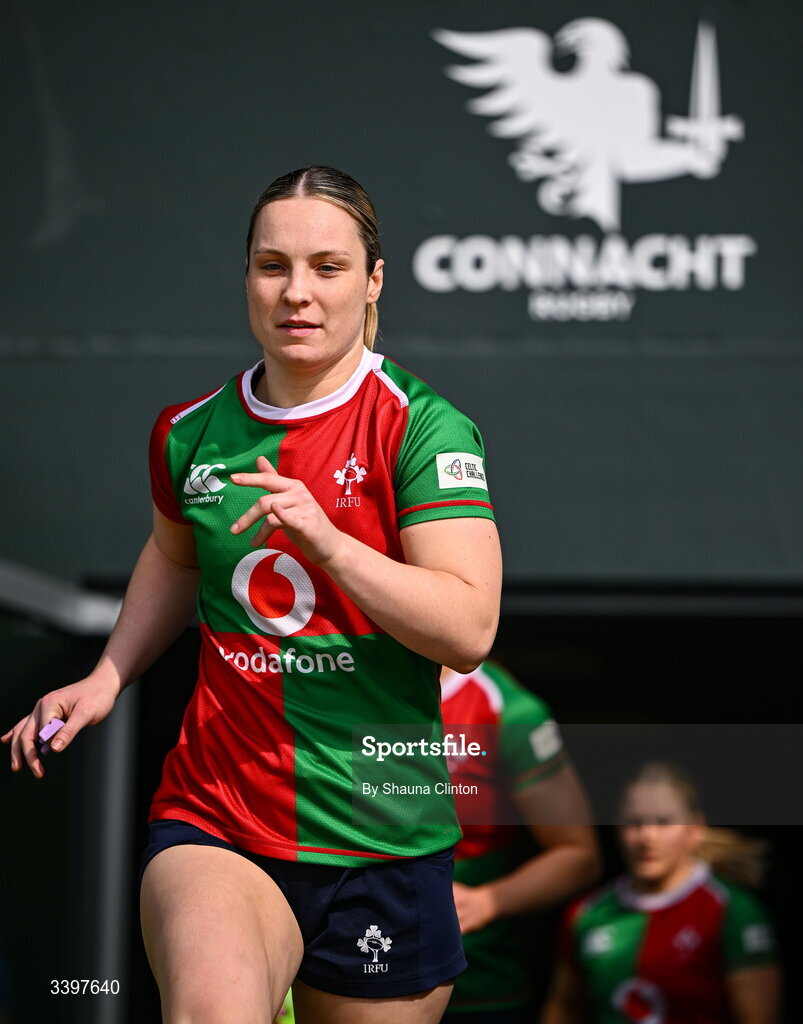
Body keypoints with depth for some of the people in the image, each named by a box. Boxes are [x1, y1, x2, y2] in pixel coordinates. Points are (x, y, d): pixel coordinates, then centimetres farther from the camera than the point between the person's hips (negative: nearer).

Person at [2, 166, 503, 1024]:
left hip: (381, 847, -1)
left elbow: (469, 629, -14)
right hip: (213, 818, 1)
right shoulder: (188, 434, 8)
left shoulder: (422, 427, -5)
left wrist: (327, 542, -23)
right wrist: (108, 675, 19)